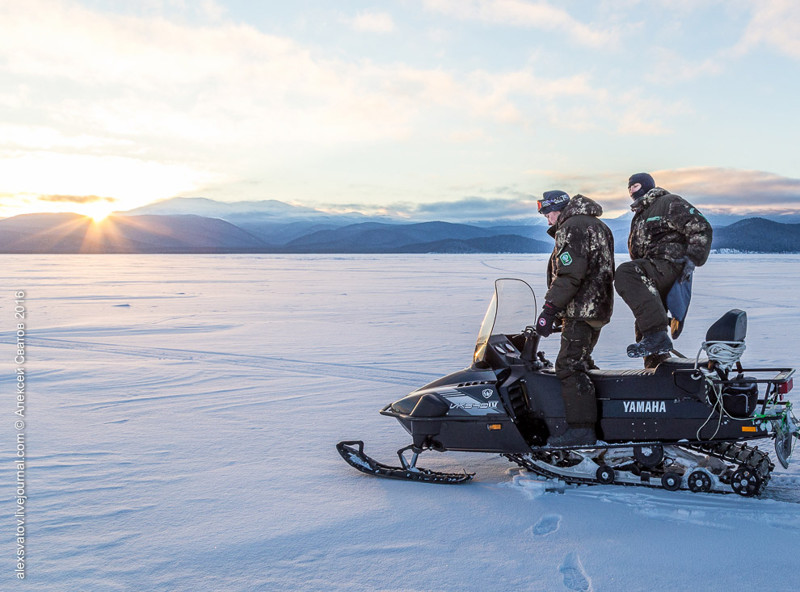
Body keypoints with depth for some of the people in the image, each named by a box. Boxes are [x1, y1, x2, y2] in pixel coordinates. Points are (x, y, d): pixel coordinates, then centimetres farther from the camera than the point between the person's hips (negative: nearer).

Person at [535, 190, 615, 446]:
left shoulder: (572, 227, -11)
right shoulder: (596, 225, 22)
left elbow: (569, 274, -23)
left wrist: (549, 309, -23)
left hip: (581, 310, -11)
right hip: (599, 308, 11)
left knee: (569, 366, -12)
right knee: (581, 362, 19)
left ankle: (581, 428, -14)